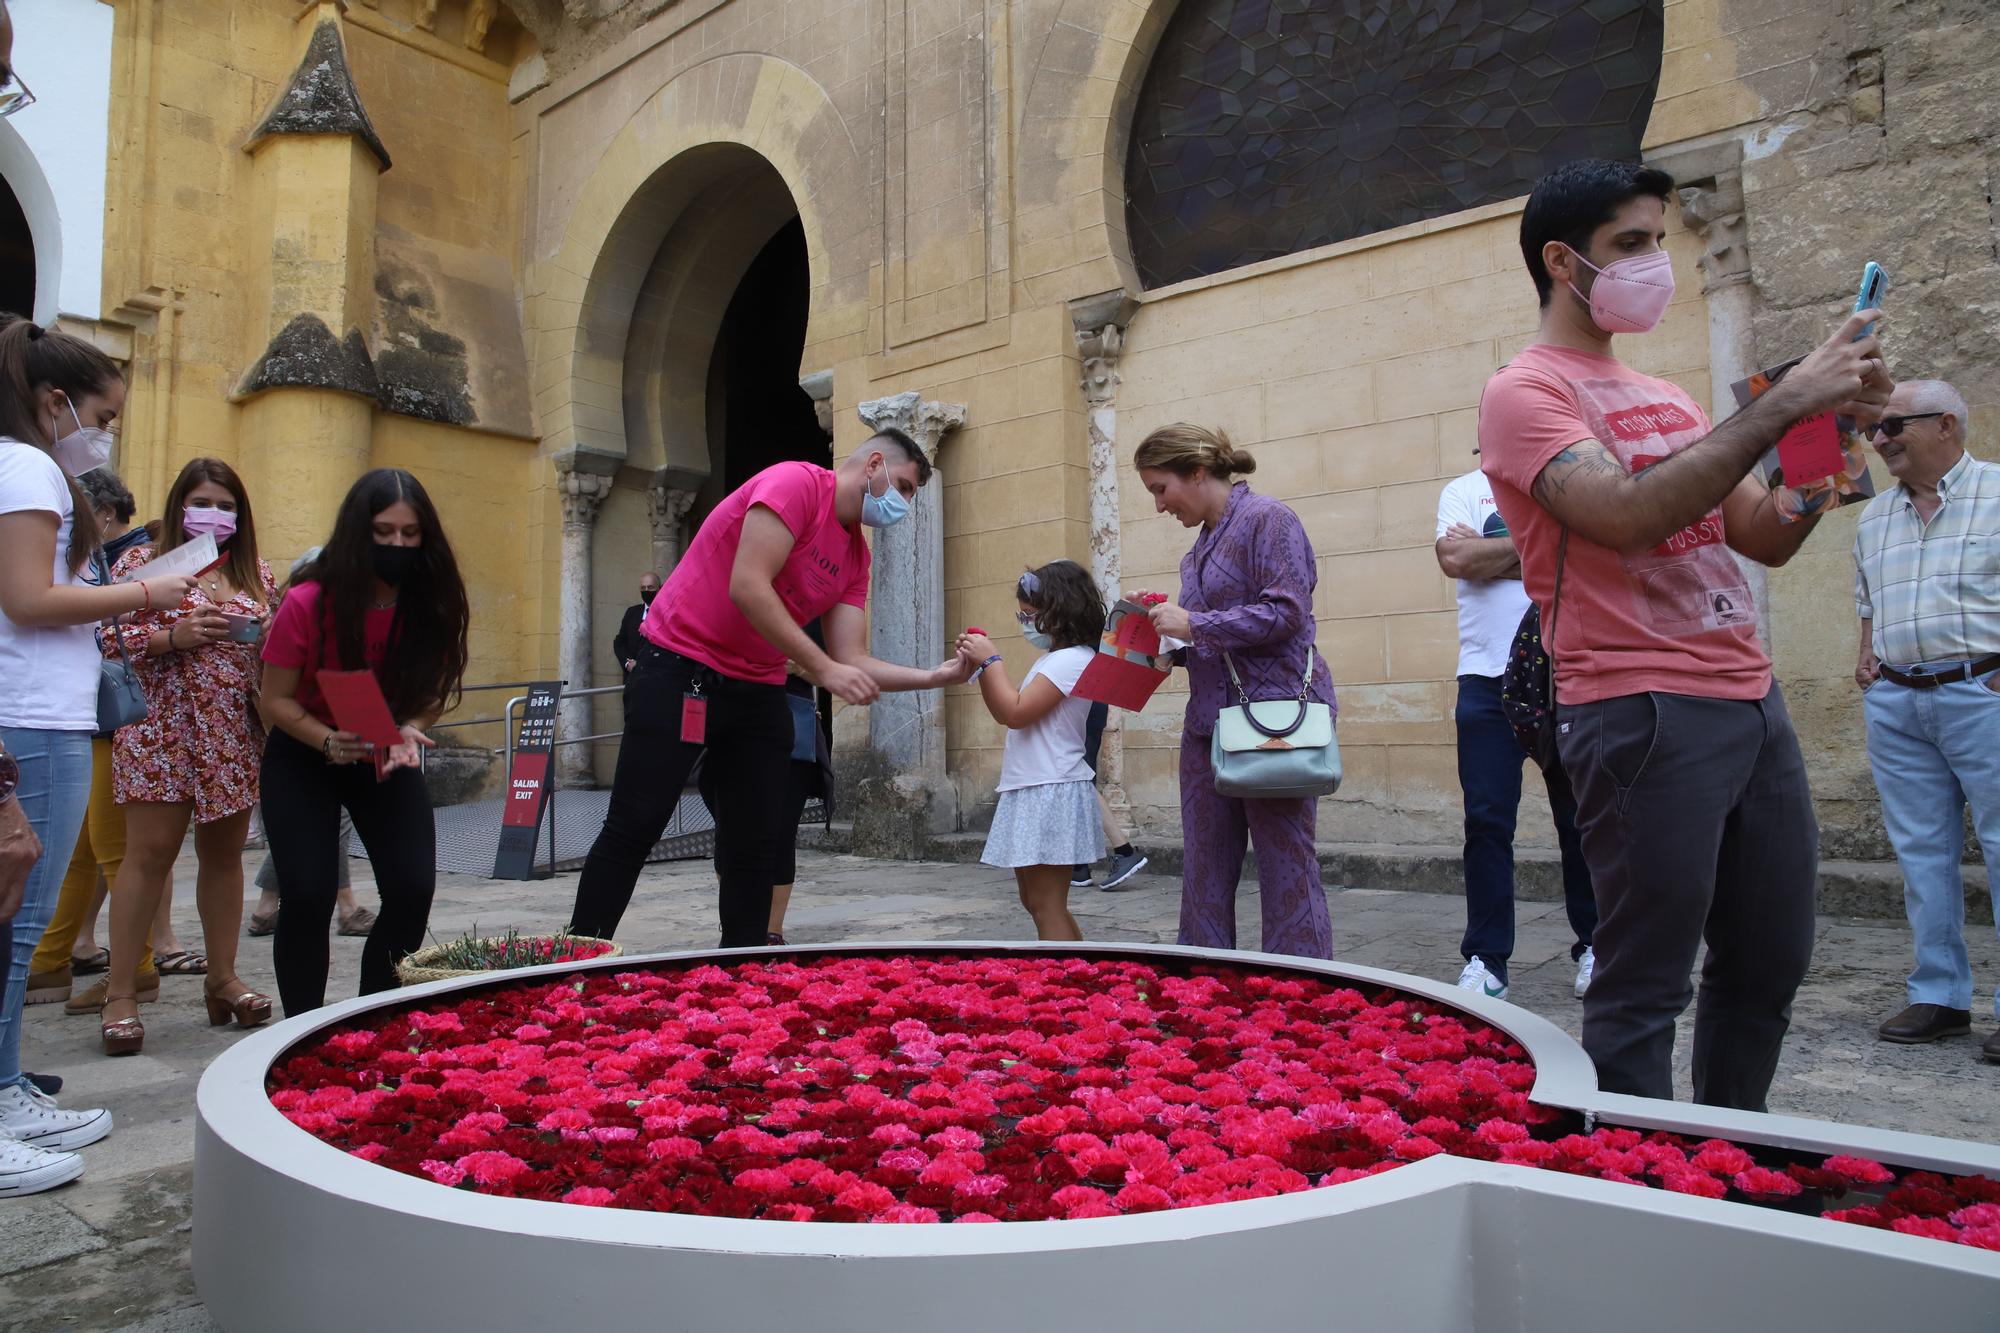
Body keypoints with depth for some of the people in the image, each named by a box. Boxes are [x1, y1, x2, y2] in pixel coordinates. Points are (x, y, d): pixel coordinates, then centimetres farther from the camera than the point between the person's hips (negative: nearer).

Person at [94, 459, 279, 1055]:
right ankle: (121, 991, 4)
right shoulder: (142, 561, 3)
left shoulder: (258, 575, 14)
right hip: (162, 730, -4)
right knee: (149, 853, -5)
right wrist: (173, 636, -16)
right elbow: (106, 637, -4)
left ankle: (222, 977, 19)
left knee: (224, 852, 9)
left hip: (238, 734, 4)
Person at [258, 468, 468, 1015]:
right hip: (304, 758, -2)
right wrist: (330, 742, -30)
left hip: (390, 759, 3)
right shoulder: (308, 603, -21)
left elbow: (432, 693, -2)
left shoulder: (434, 603, -14)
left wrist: (409, 730, -23)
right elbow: (275, 700, -12)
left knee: (413, 890, -10)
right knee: (308, 896, -14)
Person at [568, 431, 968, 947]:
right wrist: (823, 669, -23)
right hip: (679, 671, -8)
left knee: (757, 845, 5)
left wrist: (933, 677, -8)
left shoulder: (856, 557, 10)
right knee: (633, 828, -6)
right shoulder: (796, 482, -13)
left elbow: (849, 661, 5)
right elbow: (747, 586, -23)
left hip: (758, 689, 8)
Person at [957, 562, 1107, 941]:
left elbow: (1016, 713, -21)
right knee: (1035, 901, 16)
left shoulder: (1072, 659, -15)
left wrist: (991, 660, -11)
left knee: (1046, 905, -6)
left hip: (1052, 793, -11)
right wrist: (980, 668, 8)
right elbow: (1004, 715, 20)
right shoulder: (1050, 659, 16)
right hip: (1030, 792, 11)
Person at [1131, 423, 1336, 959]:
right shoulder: (1201, 547, 19)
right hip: (1209, 720, 8)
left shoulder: (1267, 518, -5)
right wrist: (1165, 621, 8)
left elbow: (1285, 612, -16)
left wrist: (1192, 624, -12)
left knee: (1286, 865, -3)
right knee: (1204, 870, 9)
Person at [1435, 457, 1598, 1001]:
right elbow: (1455, 559, -8)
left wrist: (1490, 554, -8)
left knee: (1581, 818, 7)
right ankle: (1485, 960, 7)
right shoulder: (1464, 490, 10)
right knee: (1487, 822, -1)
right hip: (1488, 677, 0)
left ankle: (1594, 946, 22)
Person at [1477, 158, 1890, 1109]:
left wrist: (1833, 427, 3)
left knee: (1769, 966, 15)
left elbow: (1766, 538, 17)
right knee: (1643, 988, -3)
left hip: (1751, 701, 9)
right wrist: (1781, 404, -16)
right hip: (1644, 714, -8)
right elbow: (1628, 515, -22)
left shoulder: (1663, 396, 19)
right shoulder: (1525, 392, -5)